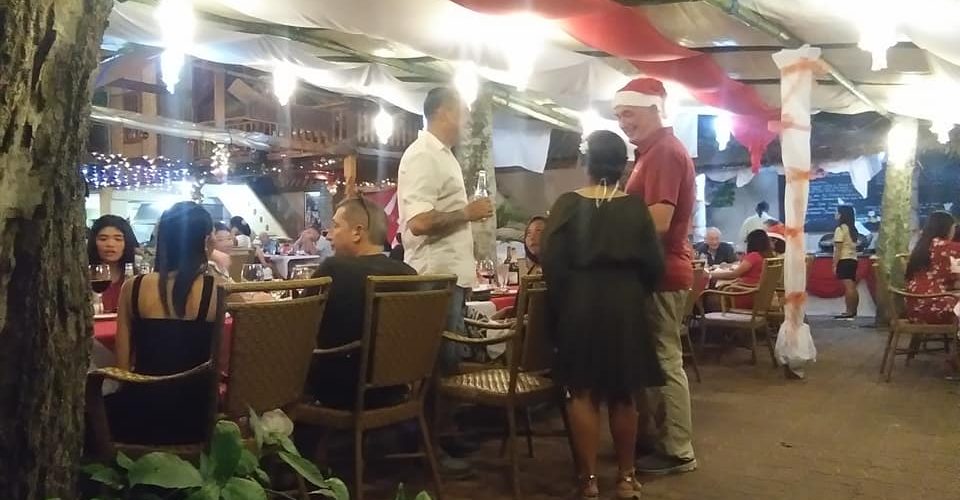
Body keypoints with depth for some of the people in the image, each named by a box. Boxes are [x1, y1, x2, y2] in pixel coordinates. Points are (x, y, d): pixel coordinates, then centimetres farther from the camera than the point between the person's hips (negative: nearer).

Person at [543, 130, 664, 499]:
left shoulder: (568, 204, -5)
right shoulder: (636, 207, -2)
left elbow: (551, 262, -8)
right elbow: (653, 264, -2)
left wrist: (561, 305, 3)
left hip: (579, 304, -1)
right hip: (625, 305, 2)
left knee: (582, 393, 5)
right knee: (622, 394, 12)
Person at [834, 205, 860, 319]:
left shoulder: (840, 229, -8)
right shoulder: (853, 229, 16)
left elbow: (838, 249, -13)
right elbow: (853, 247, 12)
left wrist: (835, 264, -13)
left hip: (844, 260, -9)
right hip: (853, 260, 9)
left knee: (848, 287, -12)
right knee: (852, 287, 10)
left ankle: (849, 312, -15)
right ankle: (853, 311, 14)